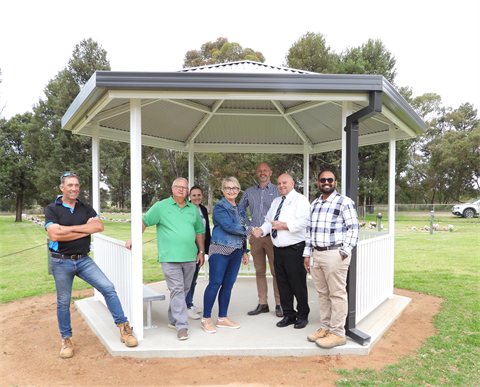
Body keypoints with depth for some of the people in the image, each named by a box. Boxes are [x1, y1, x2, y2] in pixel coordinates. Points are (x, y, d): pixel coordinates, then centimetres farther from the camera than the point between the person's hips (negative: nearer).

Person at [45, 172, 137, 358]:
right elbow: (54, 235, -18)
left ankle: (124, 327, 0)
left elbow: (99, 226, -12)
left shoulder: (86, 208, 6)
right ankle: (66, 339, 30)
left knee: (108, 288, -9)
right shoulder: (52, 209, -3)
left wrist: (68, 228, -15)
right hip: (61, 262, -2)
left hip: (84, 260, 2)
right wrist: (85, 229, -13)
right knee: (63, 302, 10)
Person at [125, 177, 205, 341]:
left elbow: (199, 231, 18)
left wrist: (201, 251, 13)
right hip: (170, 257, -4)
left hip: (190, 257, 4)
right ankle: (181, 325, -1)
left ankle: (173, 320, 27)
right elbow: (144, 222, 6)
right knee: (176, 290, -7)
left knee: (184, 290, 11)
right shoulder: (161, 206, 3)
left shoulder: (193, 209, 13)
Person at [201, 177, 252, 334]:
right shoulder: (220, 207, -6)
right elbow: (228, 226, -18)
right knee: (215, 283, -4)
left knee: (228, 285, 10)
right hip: (220, 250, -6)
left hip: (236, 252, 7)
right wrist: (249, 229, -12)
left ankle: (222, 318, 21)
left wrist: (244, 252, 18)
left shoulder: (240, 209, 16)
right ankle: (206, 319, 9)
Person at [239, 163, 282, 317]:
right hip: (255, 236, 4)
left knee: (276, 271, -1)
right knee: (259, 271, 10)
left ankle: (279, 304, 10)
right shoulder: (249, 192, 13)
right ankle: (262, 304, 20)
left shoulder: (277, 190, 3)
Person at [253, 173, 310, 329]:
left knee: (298, 284, 2)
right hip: (278, 249, 7)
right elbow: (269, 221, 19)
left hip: (294, 249, -7)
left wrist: (284, 225, -21)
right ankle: (288, 315, 27)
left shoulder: (300, 200, -4)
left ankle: (302, 315, 21)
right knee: (282, 284, 13)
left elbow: (303, 222, -18)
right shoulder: (276, 202, 19)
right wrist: (261, 230, -1)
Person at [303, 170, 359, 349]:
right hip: (316, 254, 7)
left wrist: (344, 252, -15)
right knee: (322, 293, 14)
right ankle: (325, 328, 26)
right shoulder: (314, 204, 17)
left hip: (334, 254, -7)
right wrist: (307, 254, 15)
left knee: (337, 294, 1)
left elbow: (353, 228, -8)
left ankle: (337, 334, 12)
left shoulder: (344, 202, -4)